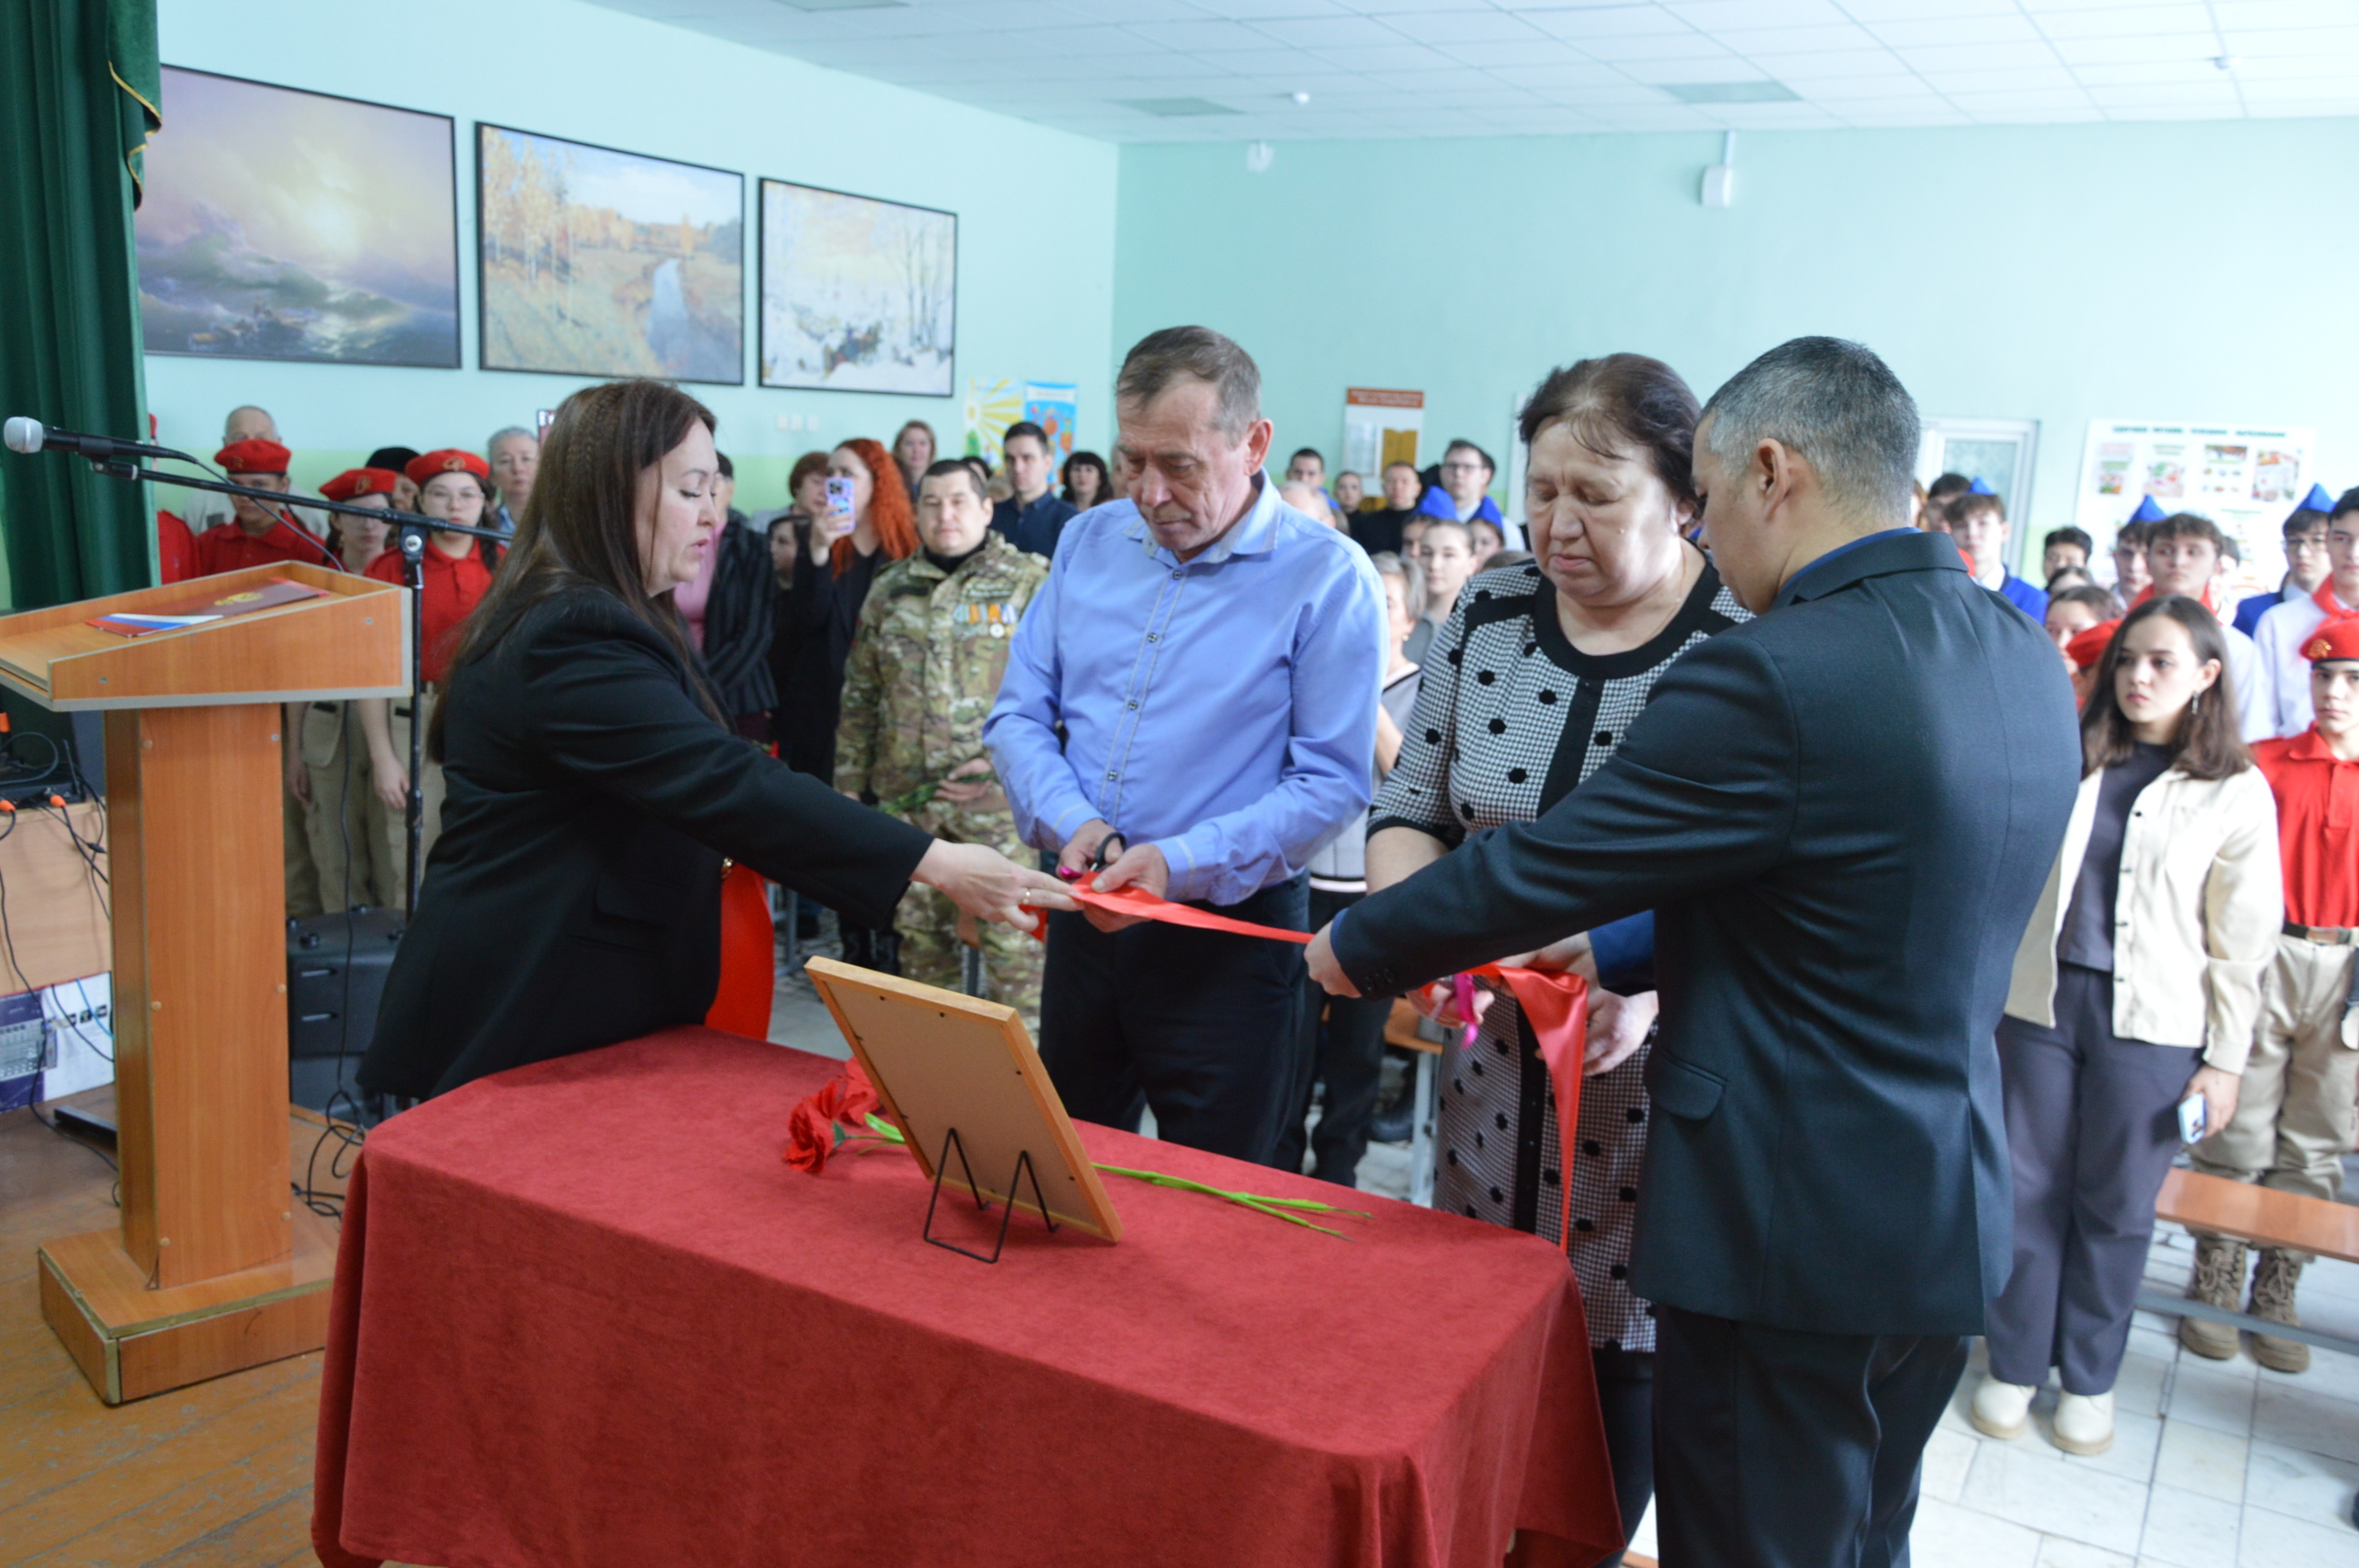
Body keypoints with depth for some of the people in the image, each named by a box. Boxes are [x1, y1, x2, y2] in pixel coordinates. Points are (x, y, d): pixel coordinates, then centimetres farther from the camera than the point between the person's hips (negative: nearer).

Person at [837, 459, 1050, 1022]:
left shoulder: (1031, 581, -2)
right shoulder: (889, 591, 12)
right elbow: (859, 700, 16)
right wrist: (850, 788, 12)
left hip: (998, 801, -4)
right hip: (906, 800, 5)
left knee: (1012, 941, -5)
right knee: (920, 939, 13)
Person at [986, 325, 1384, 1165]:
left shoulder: (1328, 578, -11)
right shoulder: (1090, 542, 6)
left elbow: (1332, 782, -15)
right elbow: (1018, 716, 6)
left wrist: (1181, 863, -24)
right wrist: (1071, 822, -12)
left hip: (1229, 931, -5)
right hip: (1083, 916, 5)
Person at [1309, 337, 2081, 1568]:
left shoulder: (1768, 678, -24)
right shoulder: (2024, 660, 4)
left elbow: (1540, 866, -16)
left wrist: (1355, 948, 0)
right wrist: (1633, 960, 12)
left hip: (1788, 1233, -9)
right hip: (1952, 1221, 9)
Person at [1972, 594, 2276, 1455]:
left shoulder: (2237, 793, -1)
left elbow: (2242, 942, 0)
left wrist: (2225, 1058, -2)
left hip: (2152, 1027, -1)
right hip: (2041, 1002, 2)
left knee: (2116, 1207, 9)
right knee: (2030, 1191, 8)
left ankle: (2089, 1377, 26)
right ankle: (2015, 1364, 23)